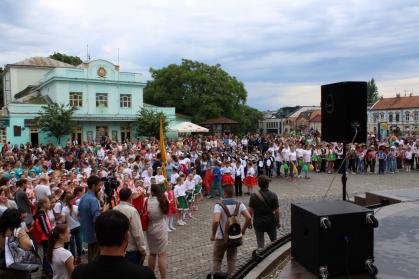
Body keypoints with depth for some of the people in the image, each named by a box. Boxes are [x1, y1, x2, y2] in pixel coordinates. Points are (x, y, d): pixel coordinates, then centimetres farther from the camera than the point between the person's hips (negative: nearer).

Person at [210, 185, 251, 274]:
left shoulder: (219, 205, -18)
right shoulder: (239, 204, -5)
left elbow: (215, 221, -31)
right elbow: (248, 218, -10)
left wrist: (213, 234, -17)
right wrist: (243, 229, 5)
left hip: (221, 237, -4)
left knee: (217, 260, 13)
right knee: (232, 260, 19)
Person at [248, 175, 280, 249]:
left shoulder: (254, 196, -12)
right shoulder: (273, 195, -13)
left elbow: (250, 211, -11)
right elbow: (277, 211, -10)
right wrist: (278, 222, 4)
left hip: (258, 222, 0)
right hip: (271, 222, 0)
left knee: (260, 243, 12)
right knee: (274, 241, 22)